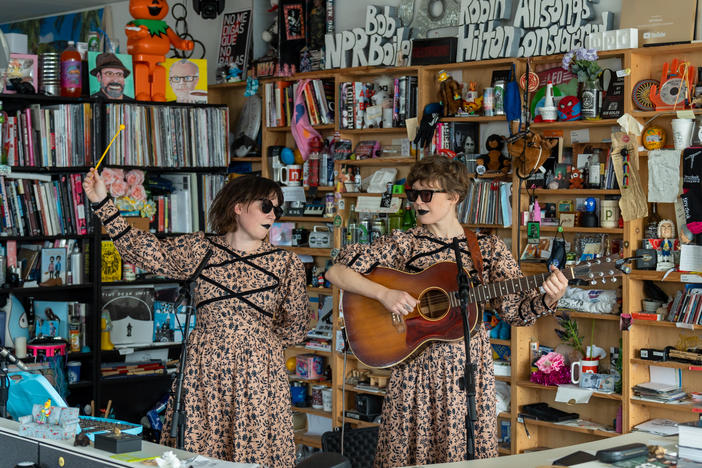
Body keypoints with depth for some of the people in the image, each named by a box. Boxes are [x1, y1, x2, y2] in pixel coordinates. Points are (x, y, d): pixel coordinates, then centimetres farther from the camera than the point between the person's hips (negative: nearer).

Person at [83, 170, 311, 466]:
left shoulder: (285, 263, 6)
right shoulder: (198, 250, 6)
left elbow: (296, 324, 15)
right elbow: (144, 251, 1)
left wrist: (262, 342, 8)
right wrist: (102, 203, -4)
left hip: (257, 375, 0)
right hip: (203, 374, 0)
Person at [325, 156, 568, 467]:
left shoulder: (488, 248, 3)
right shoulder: (402, 244, 1)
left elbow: (515, 310, 0)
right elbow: (337, 271, -3)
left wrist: (548, 300, -19)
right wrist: (384, 294, -16)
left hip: (469, 367, 0)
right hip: (415, 365, 0)